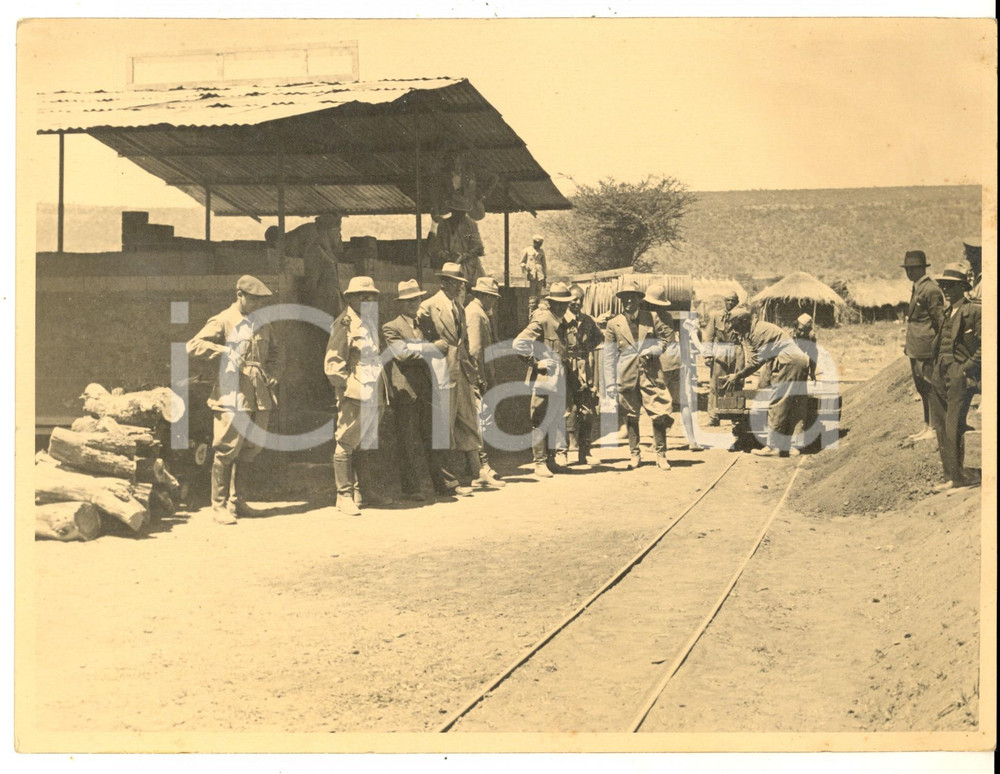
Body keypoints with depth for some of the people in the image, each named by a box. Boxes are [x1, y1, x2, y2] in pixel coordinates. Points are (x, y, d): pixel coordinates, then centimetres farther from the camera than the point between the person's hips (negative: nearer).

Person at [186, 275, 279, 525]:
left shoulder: (262, 323, 17)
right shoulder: (223, 321, -3)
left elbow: (272, 351, 33)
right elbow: (193, 345, -11)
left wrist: (270, 375, 16)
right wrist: (225, 352, -22)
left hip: (260, 396, 7)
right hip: (233, 394, -7)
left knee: (249, 450, 10)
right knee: (227, 450, -6)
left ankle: (237, 501, 21)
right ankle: (219, 505, 1)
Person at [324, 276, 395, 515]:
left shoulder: (371, 323, 18)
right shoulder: (345, 323, -8)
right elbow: (332, 363, -11)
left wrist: (382, 392, 17)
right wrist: (350, 386, -18)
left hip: (373, 395, 8)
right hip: (353, 396, -8)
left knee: (368, 444, 13)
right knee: (347, 444, -3)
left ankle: (365, 491, 22)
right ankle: (344, 495, 2)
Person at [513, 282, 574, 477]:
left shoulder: (561, 323, 13)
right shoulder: (542, 320, -13)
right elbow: (519, 343, -22)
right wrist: (535, 362, -15)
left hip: (558, 379, 9)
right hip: (544, 378, -9)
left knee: (557, 419, 12)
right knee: (541, 421, -4)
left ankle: (550, 459, 21)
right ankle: (539, 463, 1)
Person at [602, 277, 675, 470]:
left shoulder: (652, 318, 6)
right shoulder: (613, 324, 4)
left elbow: (667, 337, 15)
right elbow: (609, 356, 4)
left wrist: (652, 351, -5)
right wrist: (611, 385, 0)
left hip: (652, 374, 0)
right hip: (627, 376, 0)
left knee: (660, 414, -6)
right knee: (630, 417, 8)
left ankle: (661, 456, 4)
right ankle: (634, 455, 21)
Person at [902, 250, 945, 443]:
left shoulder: (931, 290, -14)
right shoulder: (917, 289, 16)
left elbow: (940, 321, -15)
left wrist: (936, 346, -17)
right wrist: (909, 345, 19)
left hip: (926, 349, -10)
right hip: (915, 350, 10)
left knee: (930, 389, -4)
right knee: (922, 389, 14)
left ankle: (934, 429, 1)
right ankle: (927, 427, 22)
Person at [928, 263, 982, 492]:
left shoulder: (974, 311, -4)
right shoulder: (947, 313, 19)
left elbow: (984, 346, -9)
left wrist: (967, 369, -15)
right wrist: (936, 368, 12)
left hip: (960, 372, -8)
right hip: (941, 371, 8)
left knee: (953, 427, -11)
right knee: (941, 427, 7)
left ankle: (957, 475, -4)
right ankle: (951, 475, 14)